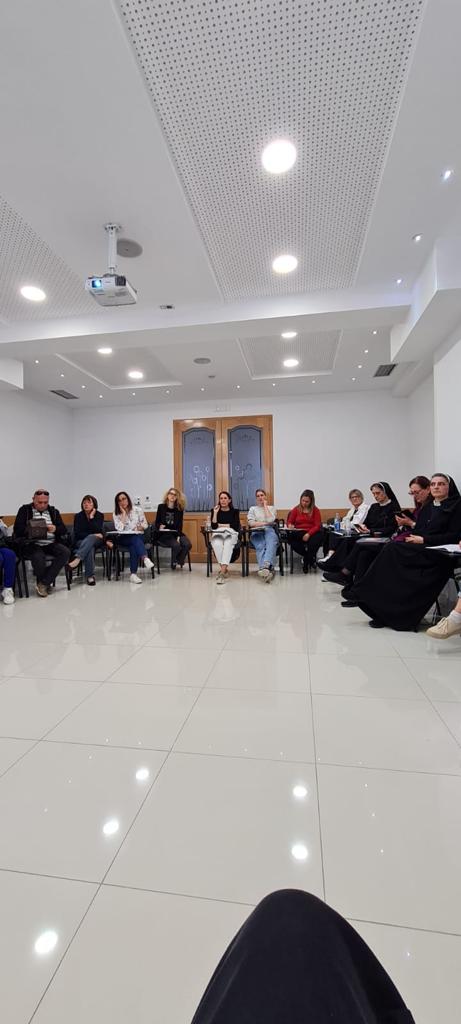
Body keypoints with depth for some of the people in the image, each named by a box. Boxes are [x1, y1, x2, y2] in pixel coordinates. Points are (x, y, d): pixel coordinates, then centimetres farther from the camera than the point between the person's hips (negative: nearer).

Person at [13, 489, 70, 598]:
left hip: (51, 544, 3)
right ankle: (46, 583, -6)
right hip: (32, 544, -3)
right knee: (38, 557, -35)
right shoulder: (24, 510, 8)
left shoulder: (54, 511, 15)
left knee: (65, 552, -26)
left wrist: (55, 528, -15)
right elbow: (17, 529, -2)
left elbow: (64, 530, 8)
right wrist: (31, 529, -21)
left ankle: (43, 583, -18)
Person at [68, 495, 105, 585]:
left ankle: (77, 559, -55)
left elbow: (98, 531, -12)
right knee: (89, 548, -35)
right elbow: (77, 533, -5)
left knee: (90, 538, -37)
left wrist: (91, 517, -15)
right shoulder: (78, 516, 3)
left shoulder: (99, 515, 1)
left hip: (96, 541, 0)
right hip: (81, 541, 0)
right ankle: (90, 576, -40)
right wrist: (93, 534, -14)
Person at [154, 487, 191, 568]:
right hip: (164, 534, -2)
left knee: (187, 544, -25)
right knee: (176, 545, -30)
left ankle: (179, 561, 3)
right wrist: (160, 526, -19)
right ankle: (174, 563, 0)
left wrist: (178, 536, -14)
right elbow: (157, 522, 5)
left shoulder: (179, 509, 7)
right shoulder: (161, 507, 4)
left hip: (176, 533, 3)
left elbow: (180, 524, 2)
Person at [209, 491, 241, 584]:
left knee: (227, 545, -37)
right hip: (217, 534, 1)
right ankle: (225, 570, -31)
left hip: (231, 534, -1)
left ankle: (222, 572, -47)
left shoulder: (235, 511, 14)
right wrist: (215, 513, -4)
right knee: (217, 545, -36)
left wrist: (221, 525, 1)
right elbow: (213, 526, 2)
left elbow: (236, 526, 1)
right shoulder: (214, 510, 15)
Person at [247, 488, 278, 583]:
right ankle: (269, 569, -59)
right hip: (256, 532, 0)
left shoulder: (271, 508, 25)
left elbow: (270, 520, 2)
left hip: (269, 531, 0)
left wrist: (265, 506, 12)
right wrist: (265, 523, -1)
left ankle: (264, 566, -65)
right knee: (260, 547, -36)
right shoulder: (252, 509, 27)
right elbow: (250, 523, 8)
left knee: (271, 544, -39)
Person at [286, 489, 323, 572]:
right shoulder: (296, 509, 11)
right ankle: (311, 558, -10)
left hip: (312, 533, -1)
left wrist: (309, 534, -19)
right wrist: (290, 525, -14)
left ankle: (306, 562, -11)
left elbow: (317, 525, -2)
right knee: (290, 540, -32)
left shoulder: (315, 510, 6)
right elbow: (289, 522, 13)